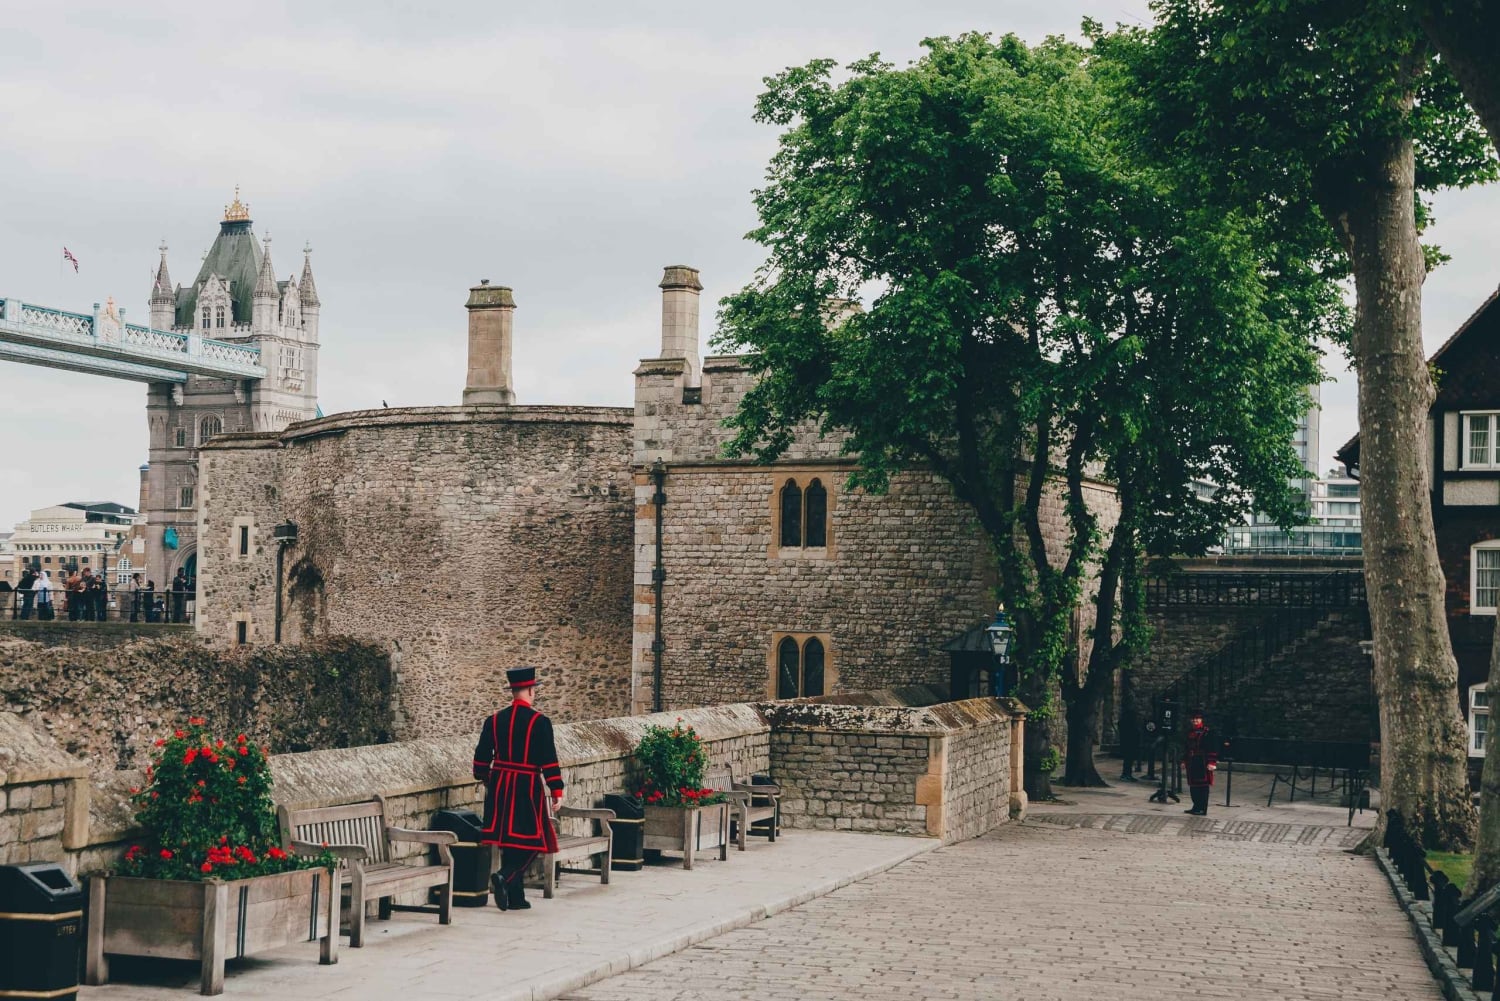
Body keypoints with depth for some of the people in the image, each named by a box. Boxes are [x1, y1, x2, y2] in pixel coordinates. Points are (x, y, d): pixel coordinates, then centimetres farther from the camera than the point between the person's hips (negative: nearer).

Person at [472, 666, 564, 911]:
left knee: (508, 839, 11)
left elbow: (482, 757, 8)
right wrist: (557, 790, -6)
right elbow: (549, 760, -11)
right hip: (528, 787, -5)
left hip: (500, 787, 5)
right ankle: (505, 876, -21)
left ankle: (515, 897, 13)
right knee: (531, 840, 2)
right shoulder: (539, 722, -10)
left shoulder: (494, 721, 3)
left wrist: (486, 779, 25)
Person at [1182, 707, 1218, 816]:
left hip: (1202, 764, -7)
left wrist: (1211, 762, -17)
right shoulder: (1190, 732, 13)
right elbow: (1187, 747, 21)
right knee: (1193, 786, 11)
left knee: (1203, 786, -4)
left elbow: (1212, 749, -12)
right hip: (1192, 764, 7)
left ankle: (1203, 809, -1)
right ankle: (1196, 807, 21)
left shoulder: (1206, 732, -8)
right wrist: (1184, 760, 20)